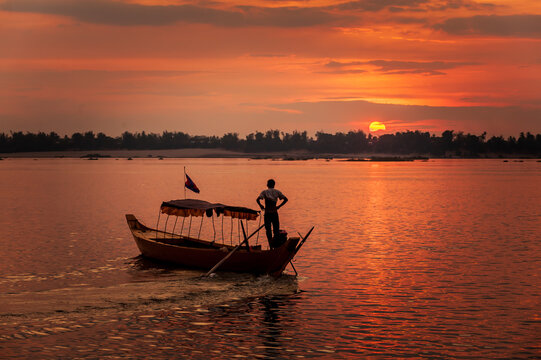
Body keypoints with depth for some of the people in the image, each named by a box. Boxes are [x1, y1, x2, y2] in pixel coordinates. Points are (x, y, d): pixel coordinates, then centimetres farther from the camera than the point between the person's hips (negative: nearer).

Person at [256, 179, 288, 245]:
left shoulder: (264, 192, -1)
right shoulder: (277, 192, 6)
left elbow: (258, 199, -16)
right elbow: (285, 199, -1)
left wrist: (261, 206, 1)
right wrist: (279, 206, 5)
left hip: (267, 213, -2)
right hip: (275, 213, 2)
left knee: (268, 230, 4)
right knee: (276, 229, 11)